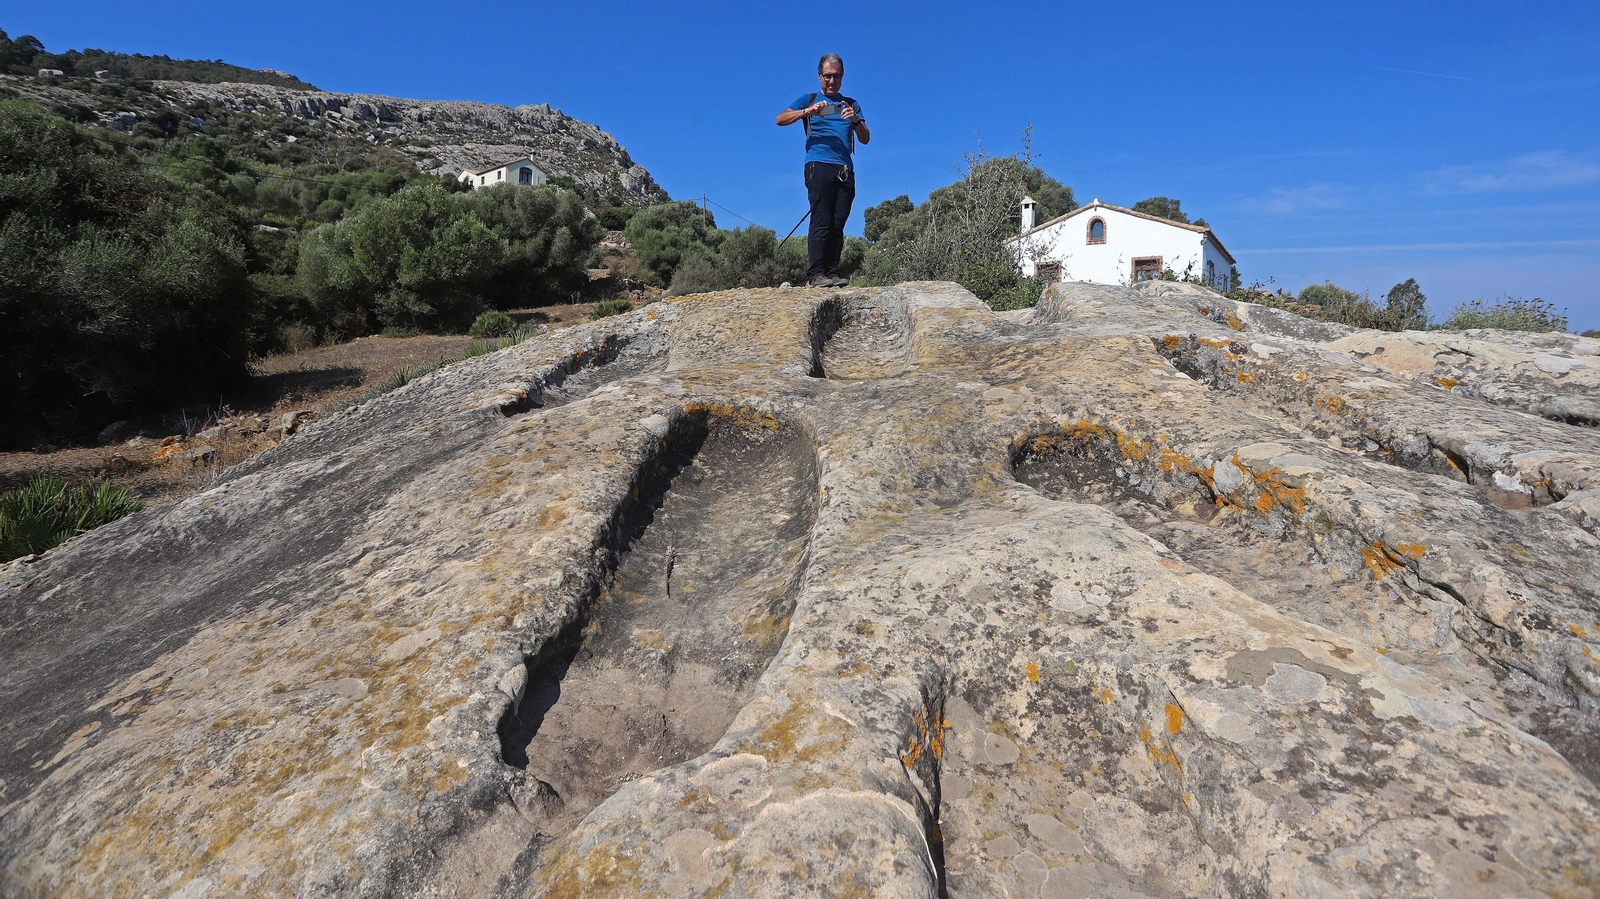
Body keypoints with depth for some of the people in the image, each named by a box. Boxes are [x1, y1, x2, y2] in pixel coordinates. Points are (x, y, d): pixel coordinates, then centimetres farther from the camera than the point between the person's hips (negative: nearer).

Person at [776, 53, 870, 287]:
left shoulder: (851, 104, 25)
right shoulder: (809, 99, 17)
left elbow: (865, 139, 15)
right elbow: (780, 119, 3)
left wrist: (855, 120, -5)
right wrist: (808, 111, -12)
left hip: (845, 170, 3)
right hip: (819, 165, -3)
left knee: (838, 224, -4)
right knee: (821, 221, -14)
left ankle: (832, 272, -4)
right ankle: (815, 274, -16)